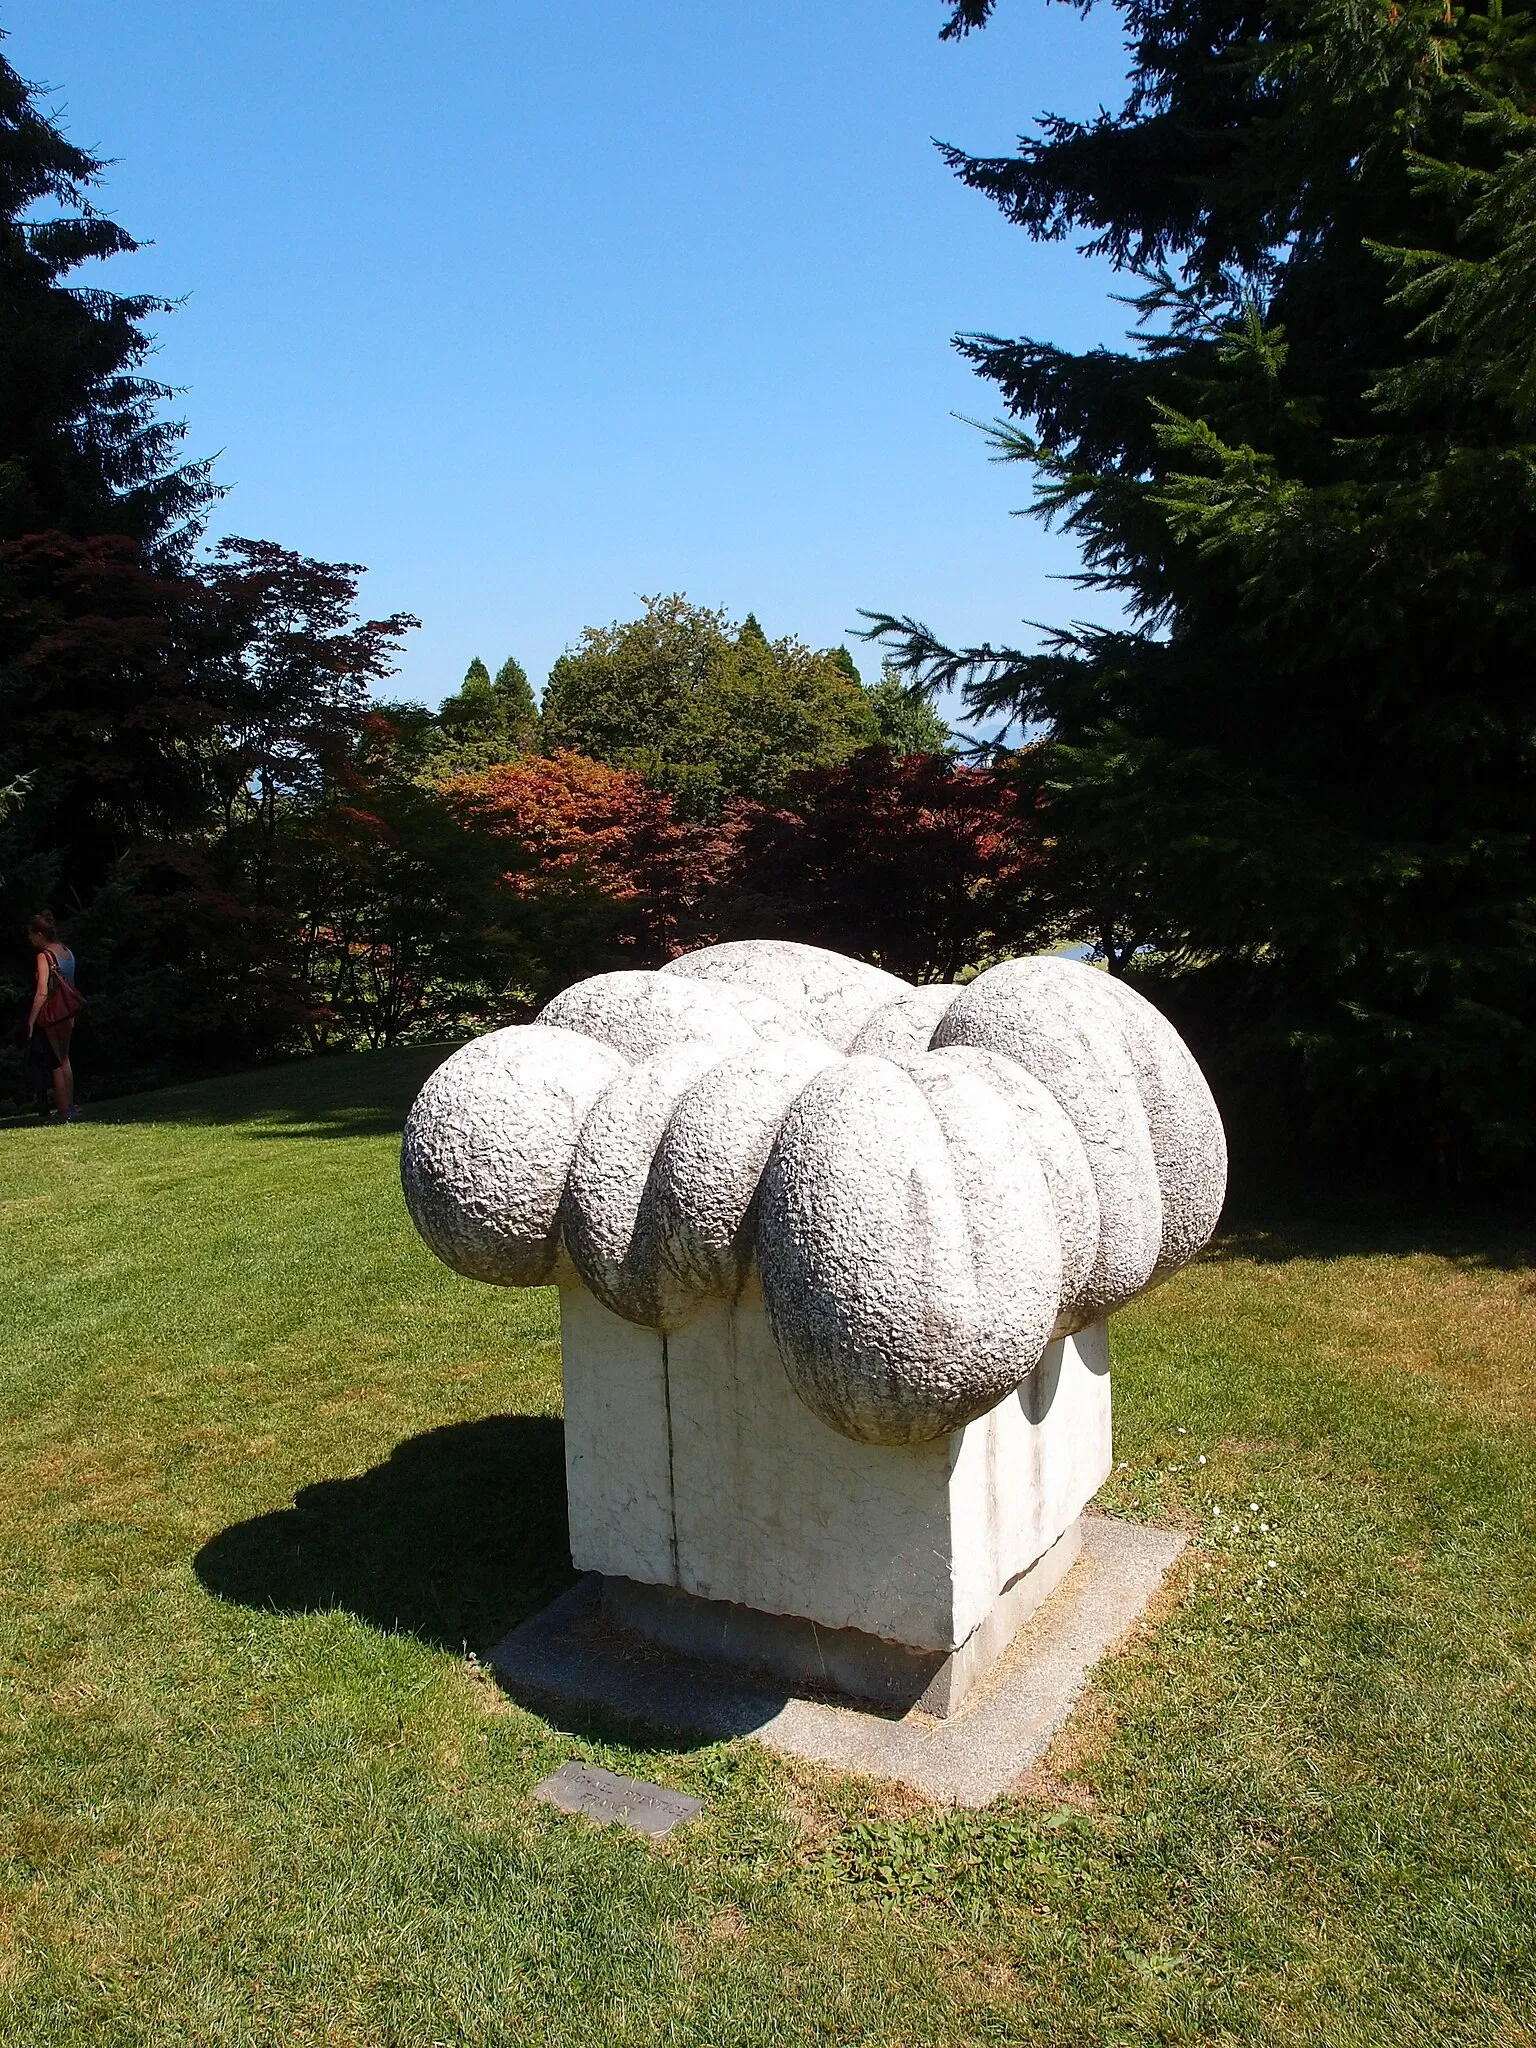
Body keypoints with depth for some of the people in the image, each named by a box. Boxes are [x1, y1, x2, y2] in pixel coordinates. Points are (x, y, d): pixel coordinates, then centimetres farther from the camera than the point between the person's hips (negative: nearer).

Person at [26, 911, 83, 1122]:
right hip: (67, 1012, 7)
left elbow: (42, 992, -21)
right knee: (64, 1059, 19)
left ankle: (64, 1114, 4)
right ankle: (70, 1107, 25)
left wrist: (31, 1020, -16)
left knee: (56, 1063, 0)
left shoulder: (44, 956, -16)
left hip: (52, 1014, -7)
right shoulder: (66, 952, 7)